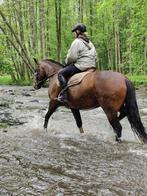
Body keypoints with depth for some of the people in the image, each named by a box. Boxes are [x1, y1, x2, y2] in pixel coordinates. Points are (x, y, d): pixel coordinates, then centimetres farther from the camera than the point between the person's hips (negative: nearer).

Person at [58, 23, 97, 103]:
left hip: (81, 66, -10)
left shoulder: (76, 42, -9)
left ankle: (64, 95, -17)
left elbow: (72, 57, -14)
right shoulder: (89, 42, 19)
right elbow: (95, 56, 24)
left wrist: (67, 62, 5)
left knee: (61, 73, -5)